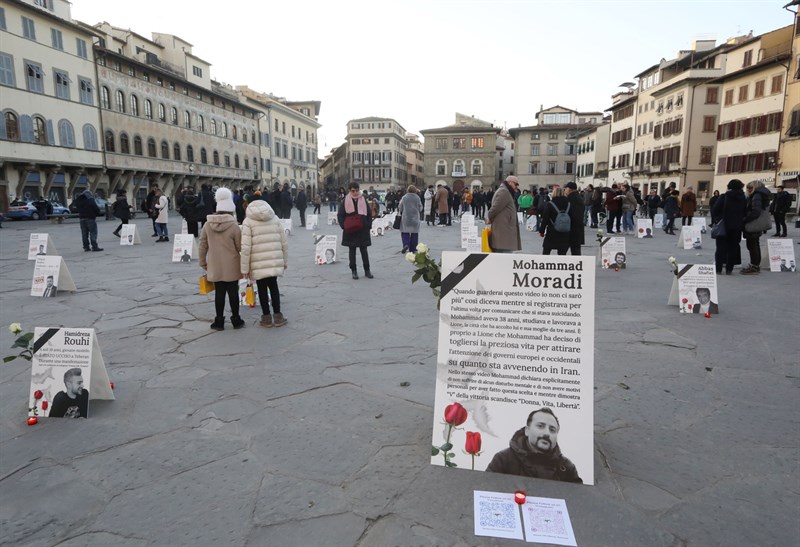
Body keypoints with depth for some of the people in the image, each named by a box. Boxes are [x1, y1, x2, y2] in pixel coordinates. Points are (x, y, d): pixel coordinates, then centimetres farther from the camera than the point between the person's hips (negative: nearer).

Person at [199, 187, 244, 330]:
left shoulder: (207, 225, -1)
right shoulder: (234, 226, -11)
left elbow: (203, 246, 4)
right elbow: (240, 248, -7)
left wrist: (203, 263, 14)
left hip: (215, 267, 3)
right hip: (232, 267, -2)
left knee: (219, 292, 10)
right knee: (233, 292, 8)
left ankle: (219, 321, 15)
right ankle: (236, 320, 16)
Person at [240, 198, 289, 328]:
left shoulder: (248, 222, -3)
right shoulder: (274, 219, 7)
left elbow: (246, 248, -10)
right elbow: (284, 242, 6)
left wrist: (244, 268, -4)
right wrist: (285, 261, 16)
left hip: (259, 264, -3)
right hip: (275, 261, 3)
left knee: (262, 289, 10)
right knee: (273, 286, 17)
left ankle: (267, 317, 18)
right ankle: (277, 316, 19)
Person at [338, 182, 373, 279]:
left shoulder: (363, 200, 3)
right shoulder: (345, 201, 0)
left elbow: (369, 214, 8)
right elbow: (340, 215, 3)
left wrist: (368, 225, -1)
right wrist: (344, 226, -8)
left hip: (363, 230, 0)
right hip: (350, 230, 0)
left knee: (364, 250, 5)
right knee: (352, 250, 6)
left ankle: (367, 270, 13)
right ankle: (354, 271, 14)